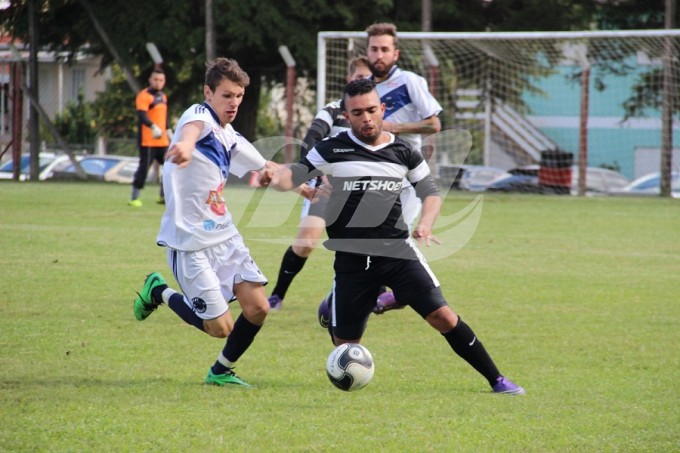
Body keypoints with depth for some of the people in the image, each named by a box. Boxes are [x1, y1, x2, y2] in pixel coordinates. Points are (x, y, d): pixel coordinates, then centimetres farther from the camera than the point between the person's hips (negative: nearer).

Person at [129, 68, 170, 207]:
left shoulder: (163, 96, 16)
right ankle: (134, 198, 0)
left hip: (162, 140, 8)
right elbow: (142, 115, -25)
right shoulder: (144, 96, -12)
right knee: (144, 167, -7)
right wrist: (153, 127, -39)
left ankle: (164, 196, 19)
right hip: (148, 141, -8)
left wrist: (167, 131, 27)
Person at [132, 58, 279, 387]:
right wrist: (185, 144, -63)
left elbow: (266, 168, 31)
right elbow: (193, 127, -40)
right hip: (190, 243, -8)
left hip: (225, 236, 8)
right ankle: (159, 292, 17)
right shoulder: (200, 116, -13)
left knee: (257, 307, -5)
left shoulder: (230, 138, 12)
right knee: (221, 327, -8)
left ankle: (222, 371, 19)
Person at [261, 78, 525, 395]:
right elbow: (294, 175, -3)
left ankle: (496, 380, -2)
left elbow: (430, 192, 17)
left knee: (442, 316, -12)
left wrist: (425, 224, -3)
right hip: (351, 259, 0)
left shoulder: (403, 152, 6)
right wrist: (275, 177, -27)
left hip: (398, 252, 0)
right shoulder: (332, 150, 0)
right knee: (345, 343, -1)